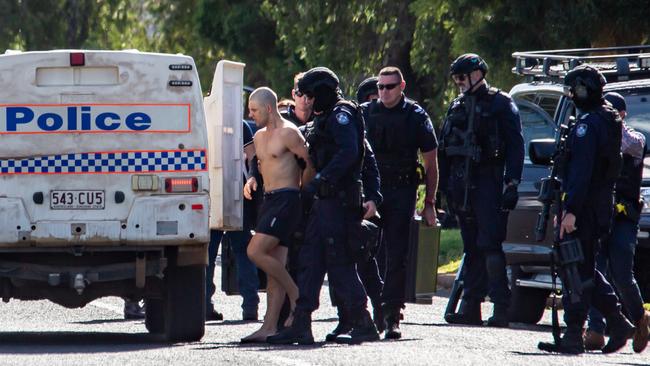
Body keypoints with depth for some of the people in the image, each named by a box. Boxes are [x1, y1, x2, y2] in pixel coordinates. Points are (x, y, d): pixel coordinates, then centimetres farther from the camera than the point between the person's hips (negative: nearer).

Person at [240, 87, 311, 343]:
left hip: (286, 199, -9)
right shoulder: (259, 137, 18)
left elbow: (310, 162, -12)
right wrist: (252, 180, 16)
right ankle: (270, 327, 0)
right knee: (275, 265, 4)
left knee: (255, 252, -18)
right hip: (269, 200, 9)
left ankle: (296, 295, -6)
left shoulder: (288, 133, -9)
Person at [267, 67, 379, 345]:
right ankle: (301, 325, 6)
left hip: (338, 199, -10)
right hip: (325, 200, 10)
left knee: (339, 264, -9)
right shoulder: (325, 119, 22)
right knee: (310, 260, 7)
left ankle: (363, 326, -5)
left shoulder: (341, 115, -9)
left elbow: (348, 152, -23)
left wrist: (320, 180, -27)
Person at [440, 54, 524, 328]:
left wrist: (511, 184, -14)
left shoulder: (501, 104, -1)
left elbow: (515, 146, -6)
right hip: (462, 186, 7)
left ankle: (501, 307, -15)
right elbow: (445, 150, 20)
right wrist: (445, 187, 13)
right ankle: (470, 307, 11)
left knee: (490, 246, -13)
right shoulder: (458, 107, 18)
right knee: (471, 248, 9)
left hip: (488, 184, -7)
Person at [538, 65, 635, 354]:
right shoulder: (609, 120, 16)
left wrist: (571, 209, -27)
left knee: (575, 270, -6)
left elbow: (581, 170, -23)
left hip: (584, 208, -10)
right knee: (586, 270, 17)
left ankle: (573, 338, -5)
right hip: (601, 208, 10)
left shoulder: (588, 124, -15)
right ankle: (618, 324, 15)